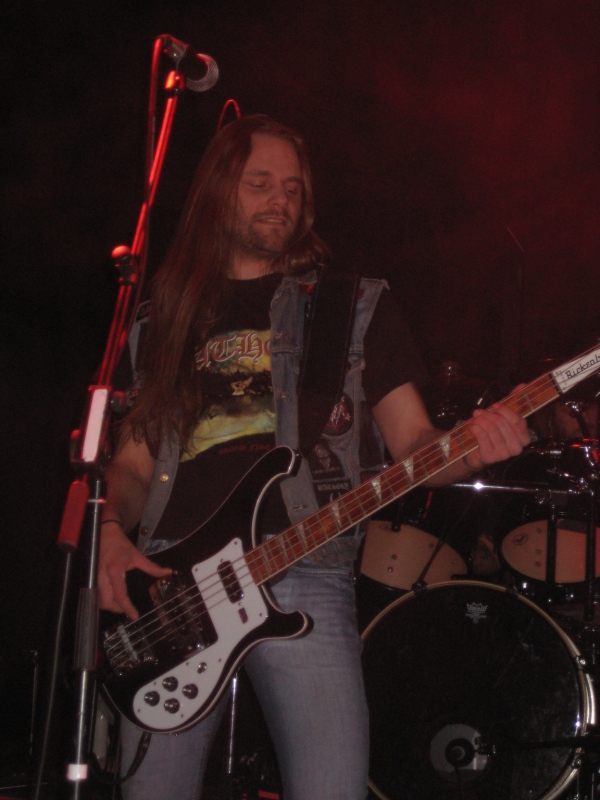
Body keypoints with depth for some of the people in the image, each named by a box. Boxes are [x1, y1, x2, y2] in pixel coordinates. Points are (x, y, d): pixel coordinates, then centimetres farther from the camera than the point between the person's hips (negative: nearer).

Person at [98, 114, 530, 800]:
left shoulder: (354, 305, 13)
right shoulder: (167, 319, 19)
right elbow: (133, 461, 18)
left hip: (303, 575, -2)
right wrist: (111, 534, -3)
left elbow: (410, 443, 8)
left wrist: (471, 448, -15)